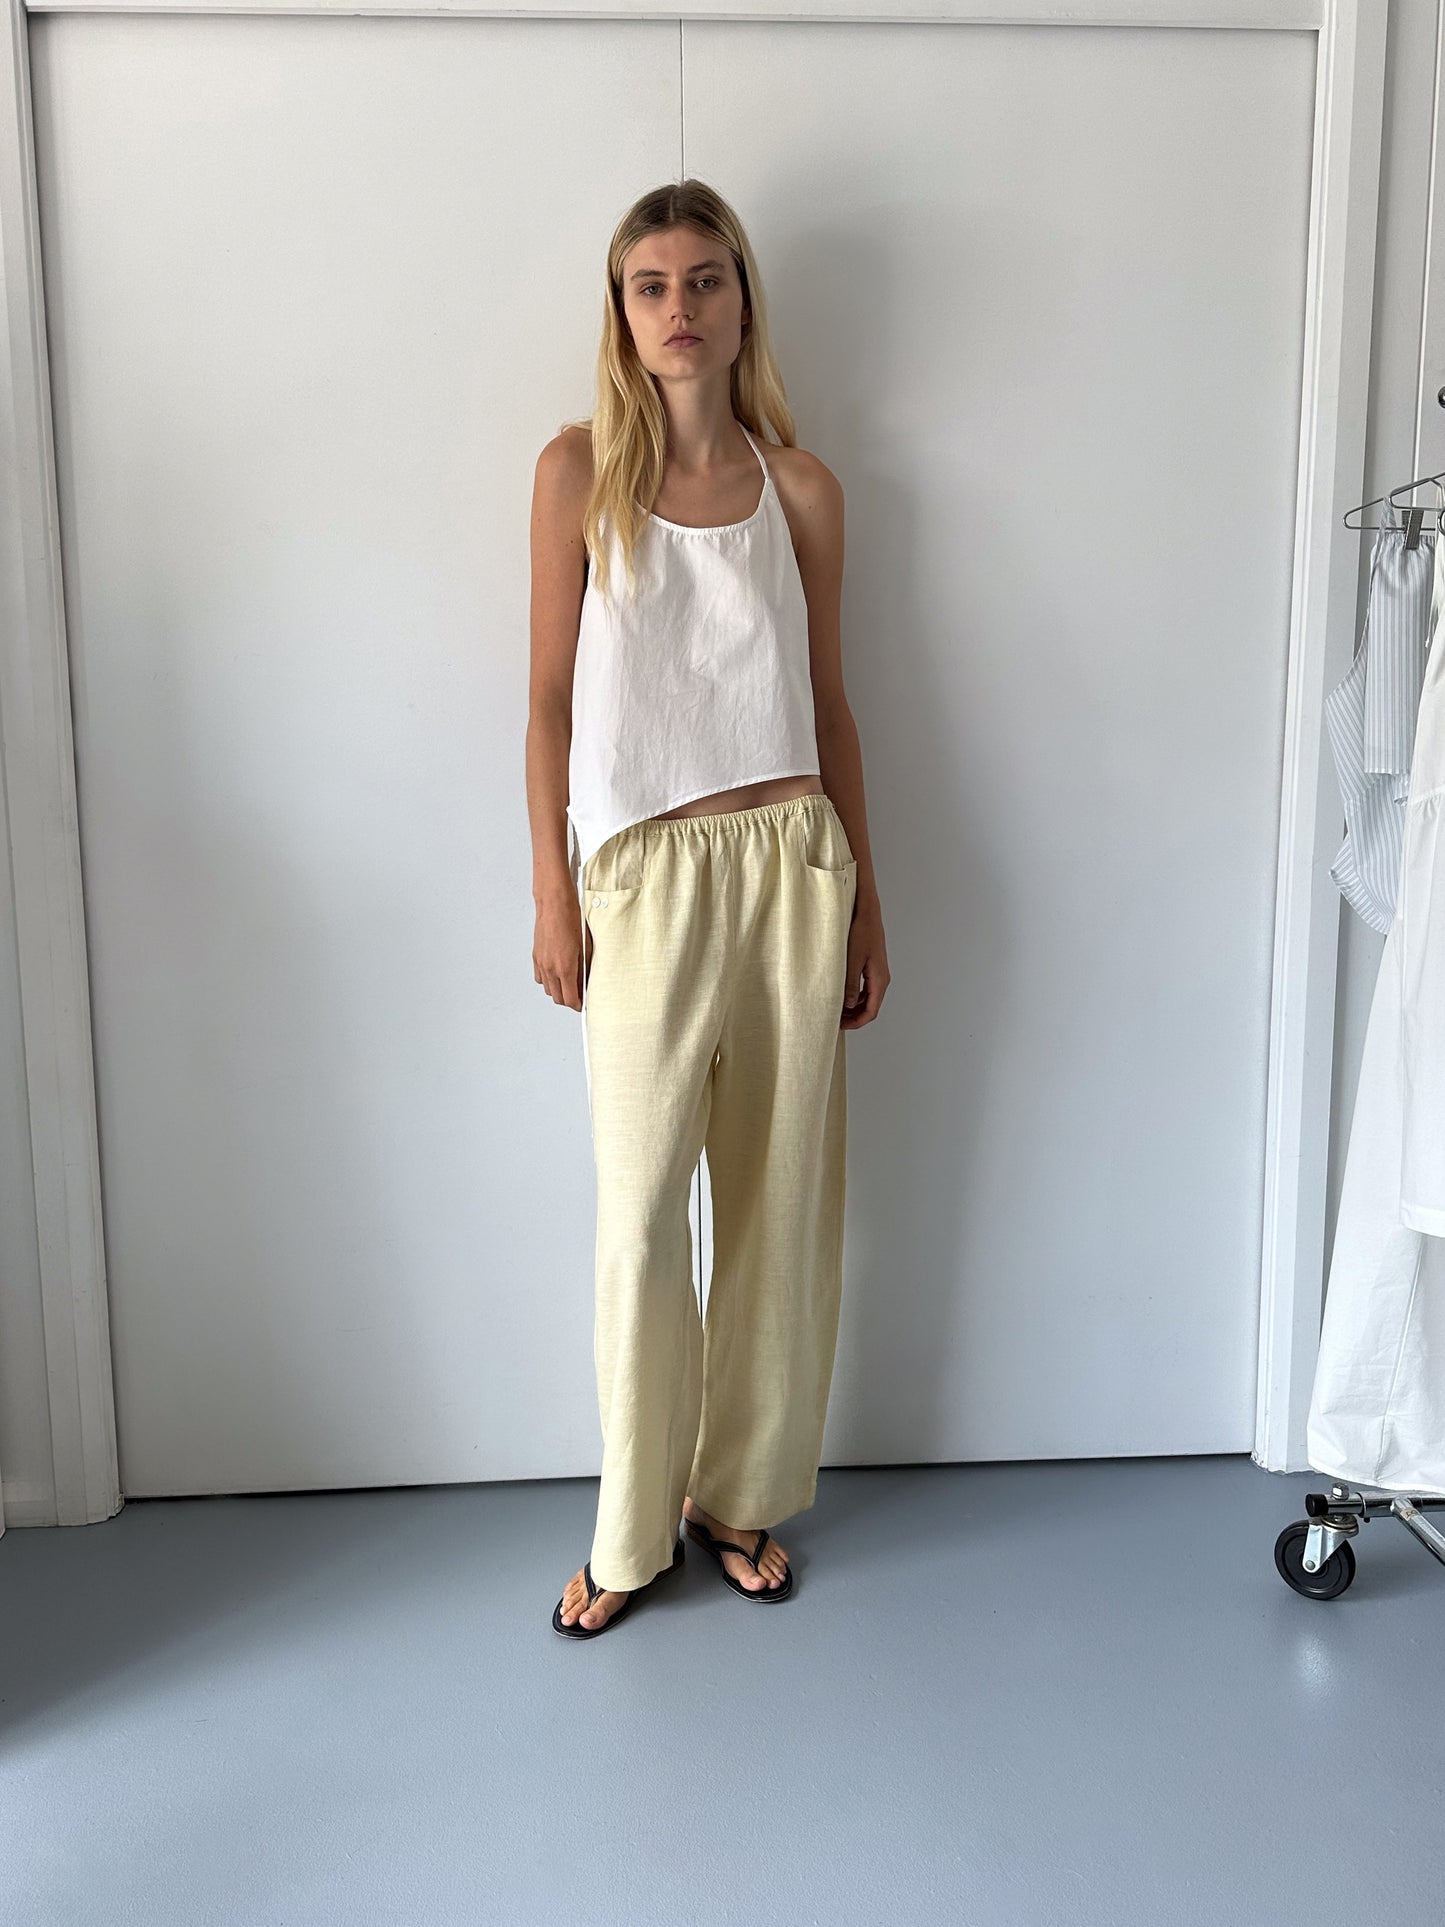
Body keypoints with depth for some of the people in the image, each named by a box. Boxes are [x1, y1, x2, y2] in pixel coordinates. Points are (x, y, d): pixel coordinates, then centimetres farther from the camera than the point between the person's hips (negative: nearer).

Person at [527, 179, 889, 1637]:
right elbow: (552, 698, 2)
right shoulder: (580, 468, 2)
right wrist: (551, 894, -2)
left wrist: (863, 901, 9)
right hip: (645, 876, -2)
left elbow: (828, 706, 10)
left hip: (791, 861, 3)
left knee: (782, 1199, 9)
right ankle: (633, 1532, 24)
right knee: (641, 1213, 3)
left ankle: (744, 1494, 30)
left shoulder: (800, 487, 8)